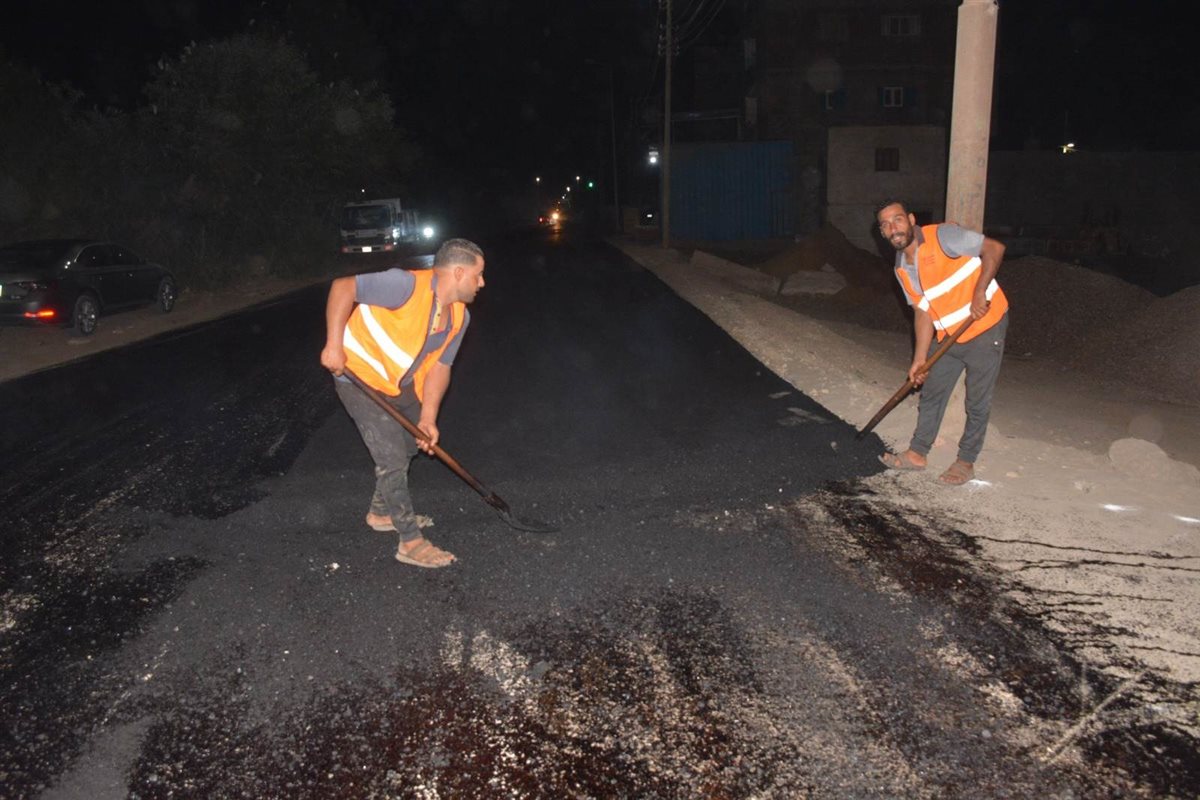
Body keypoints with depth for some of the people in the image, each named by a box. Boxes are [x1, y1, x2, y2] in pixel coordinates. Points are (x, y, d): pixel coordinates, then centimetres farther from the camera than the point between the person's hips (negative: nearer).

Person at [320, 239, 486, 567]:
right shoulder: (408, 285, -30)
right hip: (360, 378, -9)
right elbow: (343, 287, -28)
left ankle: (381, 512, 43)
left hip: (400, 382, 9)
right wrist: (334, 345, -31)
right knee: (393, 461, -7)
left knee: (412, 443, 22)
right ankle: (411, 543, 7)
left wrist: (427, 418, -10)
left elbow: (439, 366, -1)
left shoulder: (459, 317, -4)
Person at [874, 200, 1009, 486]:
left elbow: (994, 248, -18)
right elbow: (923, 311, 6)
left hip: (985, 329, -7)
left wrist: (979, 292, -28)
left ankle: (966, 462, 19)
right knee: (931, 393, 13)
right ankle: (917, 453, 28)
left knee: (977, 403, 4)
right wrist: (920, 359, 2)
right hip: (948, 336, 7)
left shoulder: (942, 236, -20)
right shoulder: (902, 268, 2)